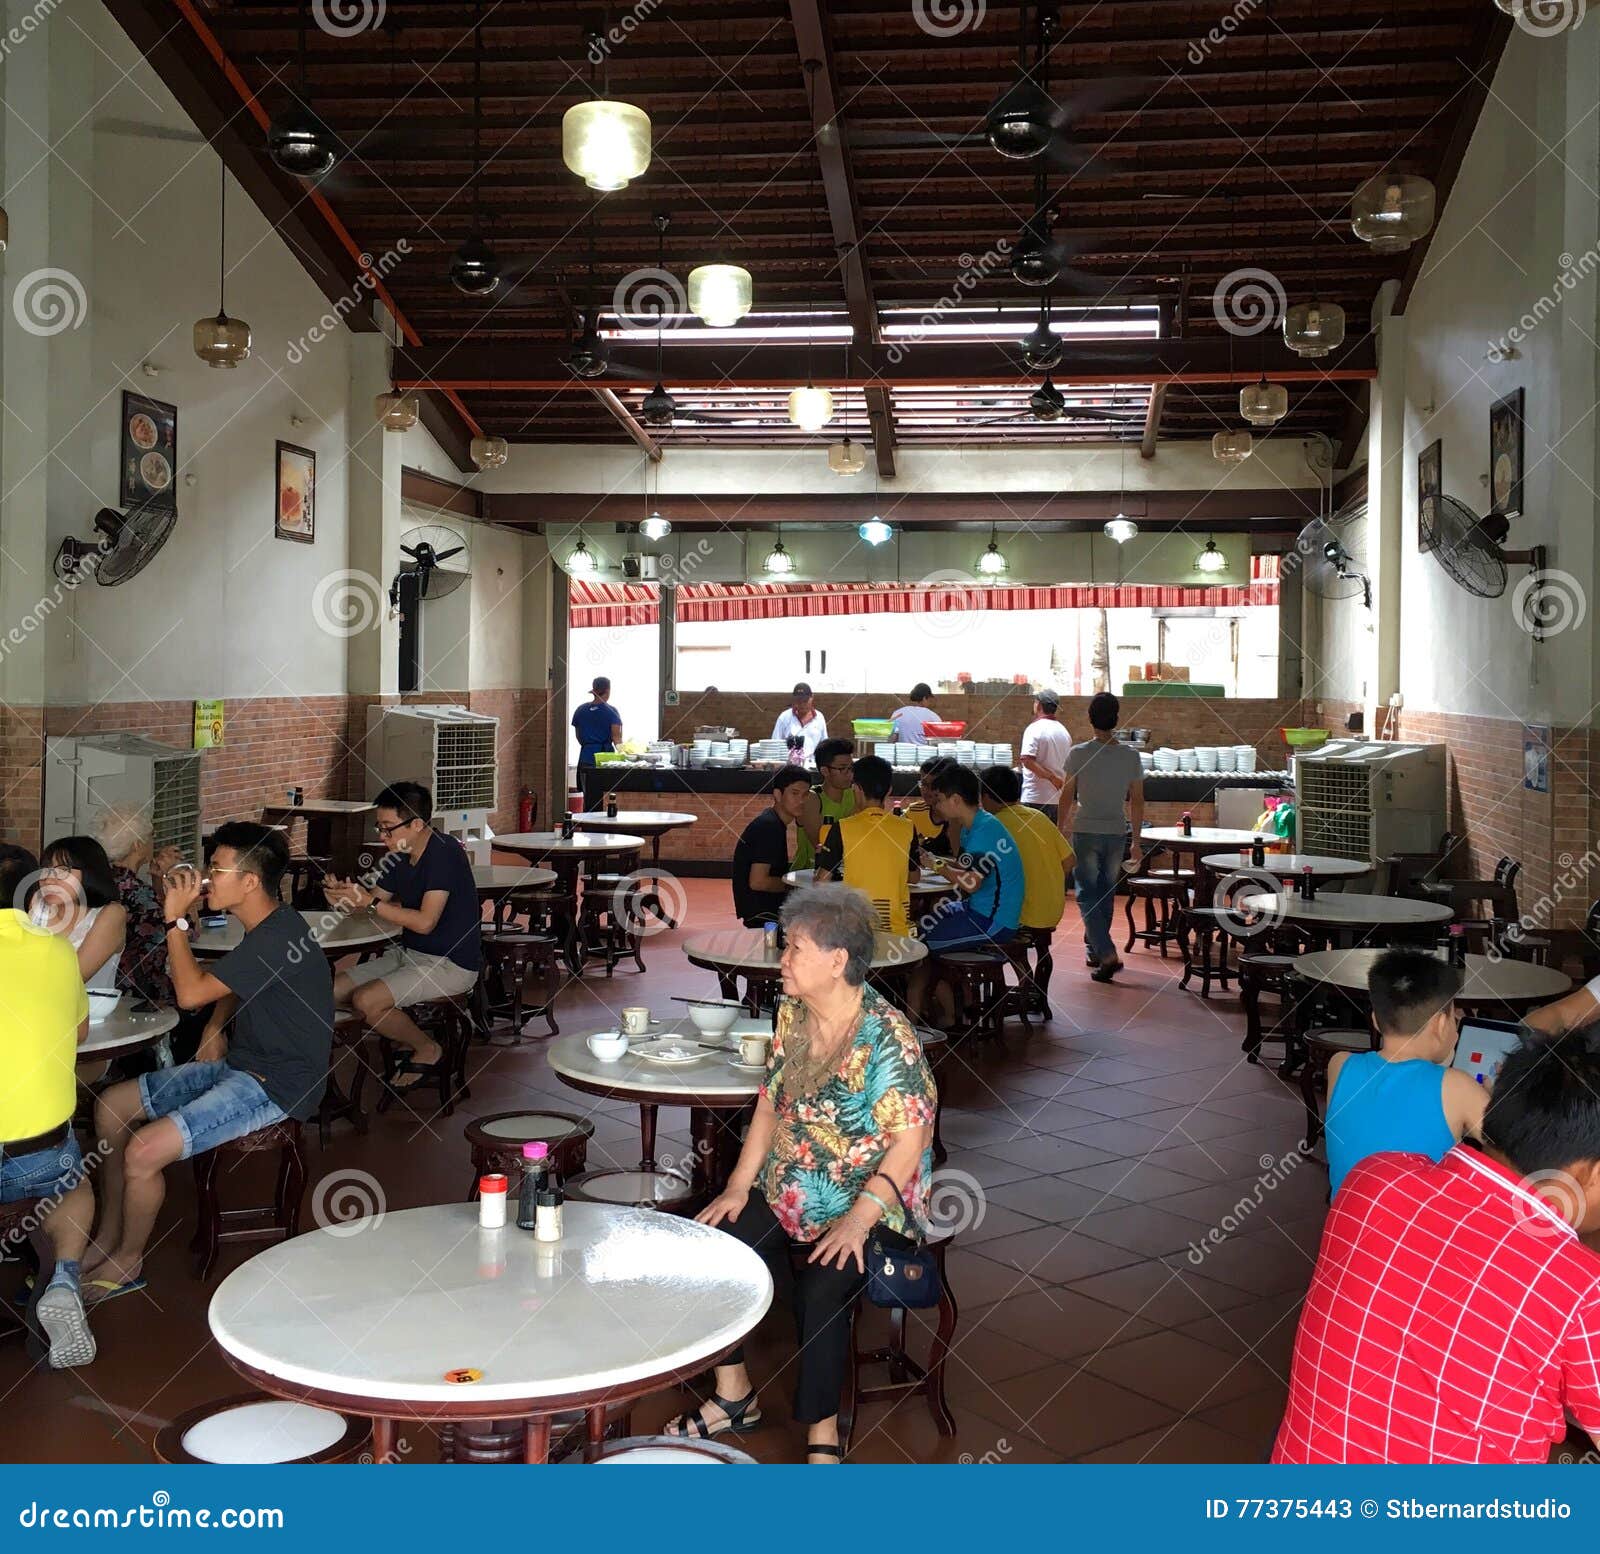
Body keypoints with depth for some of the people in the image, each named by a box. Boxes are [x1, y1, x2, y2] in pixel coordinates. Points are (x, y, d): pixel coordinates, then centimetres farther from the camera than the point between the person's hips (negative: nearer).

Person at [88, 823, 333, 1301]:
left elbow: (190, 993, -24)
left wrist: (176, 919, -16)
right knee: (110, 1105, 9)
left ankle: (126, 1264, 5)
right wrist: (216, 1025, 9)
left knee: (143, 1153, -21)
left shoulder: (277, 939, -23)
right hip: (239, 1065, 10)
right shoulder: (267, 929, 8)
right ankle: (108, 1238, 21)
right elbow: (233, 989, 28)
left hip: (276, 1087, -10)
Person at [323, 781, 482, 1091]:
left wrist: (369, 902, -23)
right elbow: (374, 899, 11)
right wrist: (345, 894, -11)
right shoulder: (401, 856, 8)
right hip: (410, 953, 9)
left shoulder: (444, 853, -20)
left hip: (451, 964, -9)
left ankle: (427, 1049, 1)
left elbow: (425, 922, -25)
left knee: (366, 1001, -23)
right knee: (333, 990, -2)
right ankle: (405, 1033, 12)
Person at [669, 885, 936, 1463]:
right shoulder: (792, 1014, 2)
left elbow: (910, 1138, -20)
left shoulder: (885, 1036, -19)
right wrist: (738, 1184, 0)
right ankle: (733, 1395, 9)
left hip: (871, 1203, -6)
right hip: (789, 1193, 7)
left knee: (822, 1288, -30)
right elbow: (770, 1104, 10)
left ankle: (823, 1437, -8)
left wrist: (857, 1220, -27)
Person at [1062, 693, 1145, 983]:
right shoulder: (1130, 756, -2)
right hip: (1117, 833, 3)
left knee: (1088, 894, 0)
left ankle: (1107, 954, -14)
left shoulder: (1078, 754, -9)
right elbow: (1137, 801, 2)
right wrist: (1136, 838, 12)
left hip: (1085, 832, -3)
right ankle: (1094, 948, 27)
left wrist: (1060, 830, 9)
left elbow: (1066, 797, -4)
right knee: (1105, 893, 16)